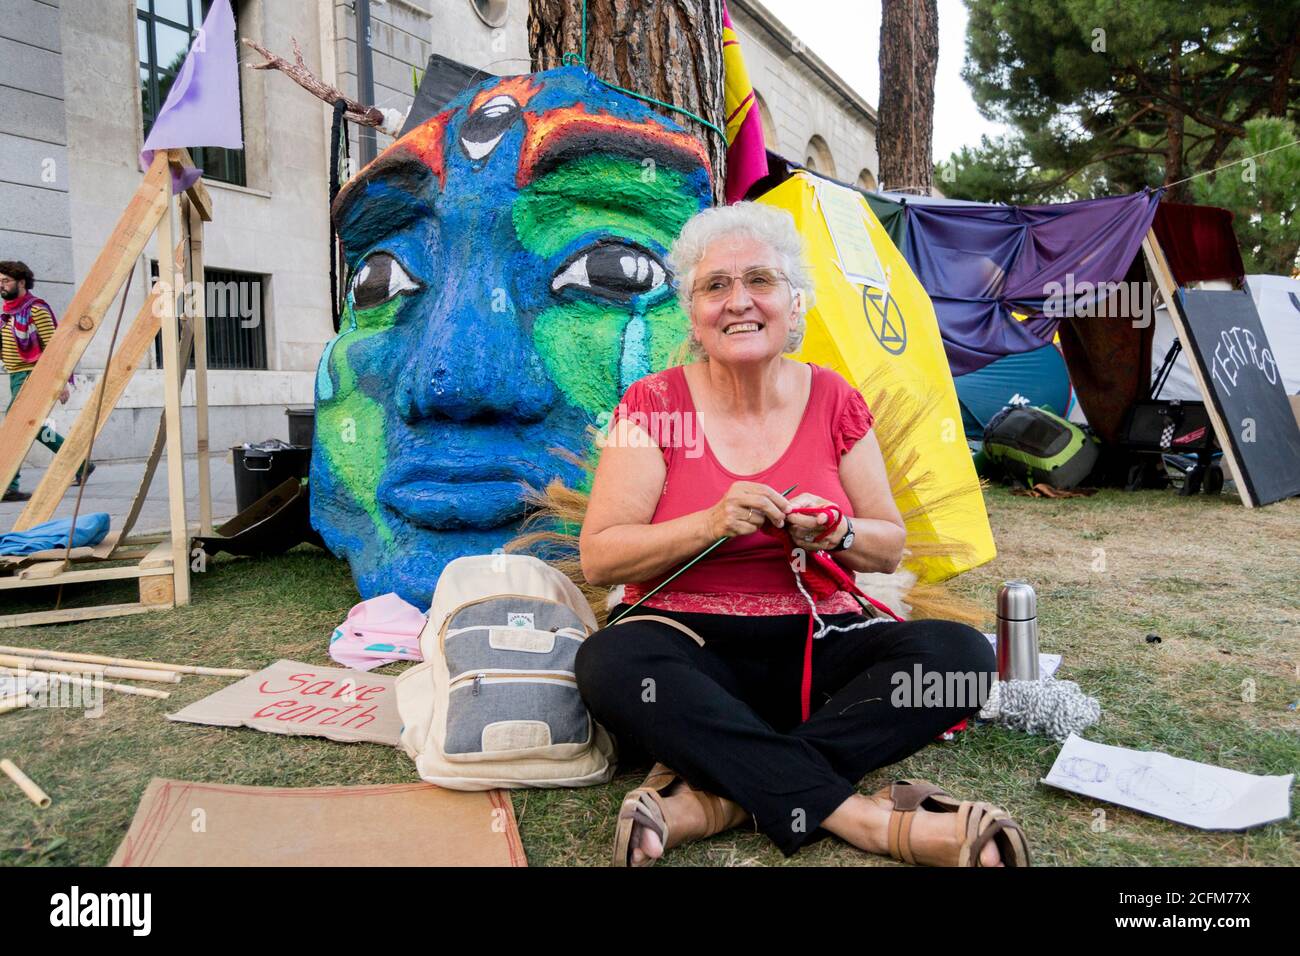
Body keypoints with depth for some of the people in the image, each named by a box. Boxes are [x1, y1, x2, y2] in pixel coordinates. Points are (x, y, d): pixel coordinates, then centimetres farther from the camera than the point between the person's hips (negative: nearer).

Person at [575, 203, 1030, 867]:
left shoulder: (832, 400, 5)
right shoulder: (653, 404, -2)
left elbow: (890, 548, 10)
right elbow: (597, 558, -6)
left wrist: (836, 532, -13)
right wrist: (711, 524, -20)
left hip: (816, 643, 3)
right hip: (692, 648, -2)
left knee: (960, 652, -23)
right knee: (610, 663, -35)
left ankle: (712, 798, -28)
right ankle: (872, 819, -31)